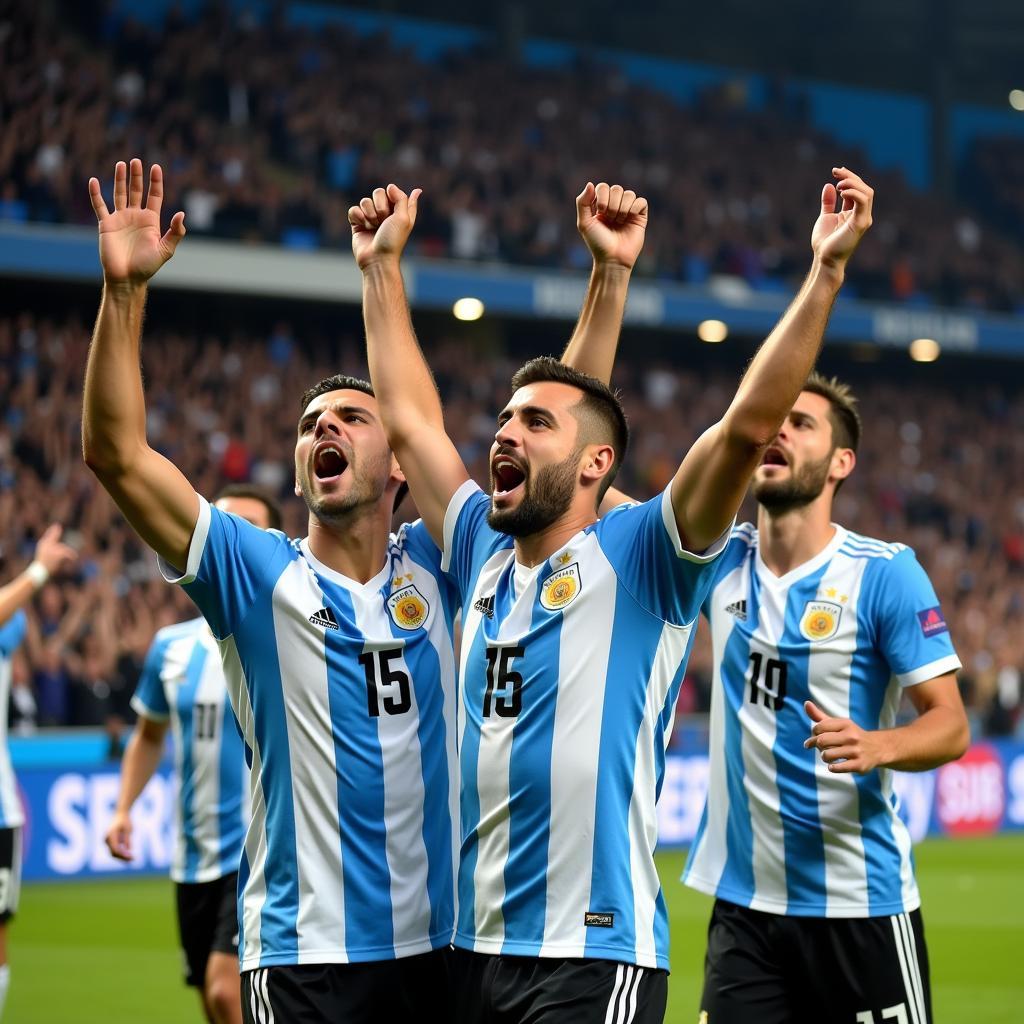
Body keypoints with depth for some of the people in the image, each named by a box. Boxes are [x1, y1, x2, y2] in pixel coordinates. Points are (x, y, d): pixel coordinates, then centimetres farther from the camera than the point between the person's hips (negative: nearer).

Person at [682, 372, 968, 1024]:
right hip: (742, 900, 4)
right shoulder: (723, 561, 5)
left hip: (861, 903, -4)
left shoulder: (885, 573, -9)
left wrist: (875, 746, -30)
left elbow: (951, 725, -10)